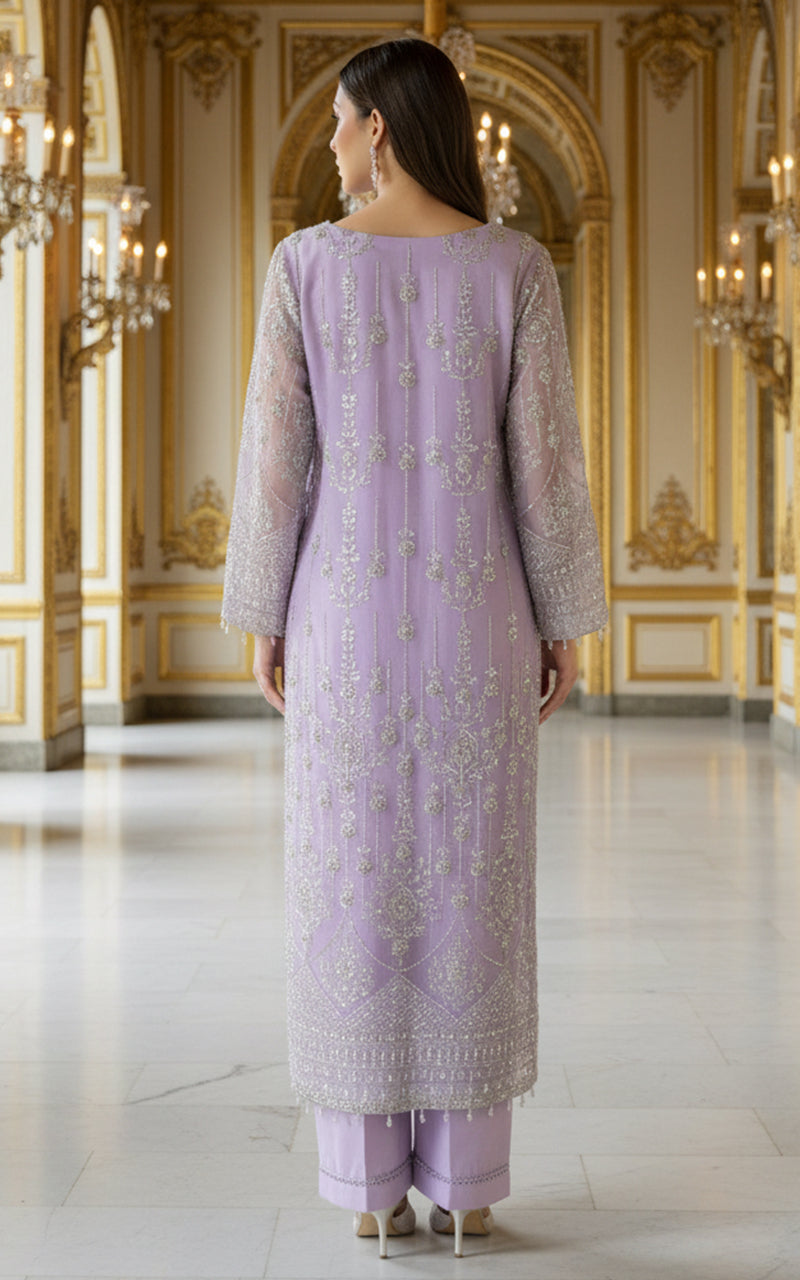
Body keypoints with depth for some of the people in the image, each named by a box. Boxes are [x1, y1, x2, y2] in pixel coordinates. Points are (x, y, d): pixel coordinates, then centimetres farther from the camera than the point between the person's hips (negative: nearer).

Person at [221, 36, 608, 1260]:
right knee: (473, 893, 7)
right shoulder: (517, 266, -2)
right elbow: (546, 459, -4)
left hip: (348, 610, 0)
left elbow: (276, 455, -4)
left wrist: (263, 616, 6)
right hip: (475, 613, 1)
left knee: (354, 894, 6)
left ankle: (374, 1186, 9)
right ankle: (467, 1183, 11)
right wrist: (566, 620, 5)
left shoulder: (307, 263, -4)